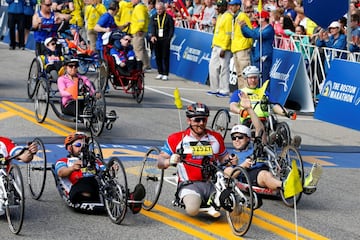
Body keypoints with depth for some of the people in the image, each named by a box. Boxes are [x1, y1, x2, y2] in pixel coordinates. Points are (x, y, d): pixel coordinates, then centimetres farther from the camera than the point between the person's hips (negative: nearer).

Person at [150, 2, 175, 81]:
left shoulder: (168, 17, 1)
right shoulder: (154, 17, 11)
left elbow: (171, 29, -1)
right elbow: (152, 27, -2)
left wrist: (169, 38, -13)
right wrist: (153, 36, -19)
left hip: (165, 40, -4)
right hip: (156, 40, 4)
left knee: (165, 57, -4)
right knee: (158, 57, 6)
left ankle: (165, 74, 0)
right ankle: (160, 73, 16)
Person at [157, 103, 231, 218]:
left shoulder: (216, 138, 12)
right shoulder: (176, 139, 2)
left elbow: (223, 158, 23)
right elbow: (160, 162, 3)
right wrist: (170, 161, -20)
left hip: (212, 183, 3)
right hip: (189, 184, -3)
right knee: (193, 209, -34)